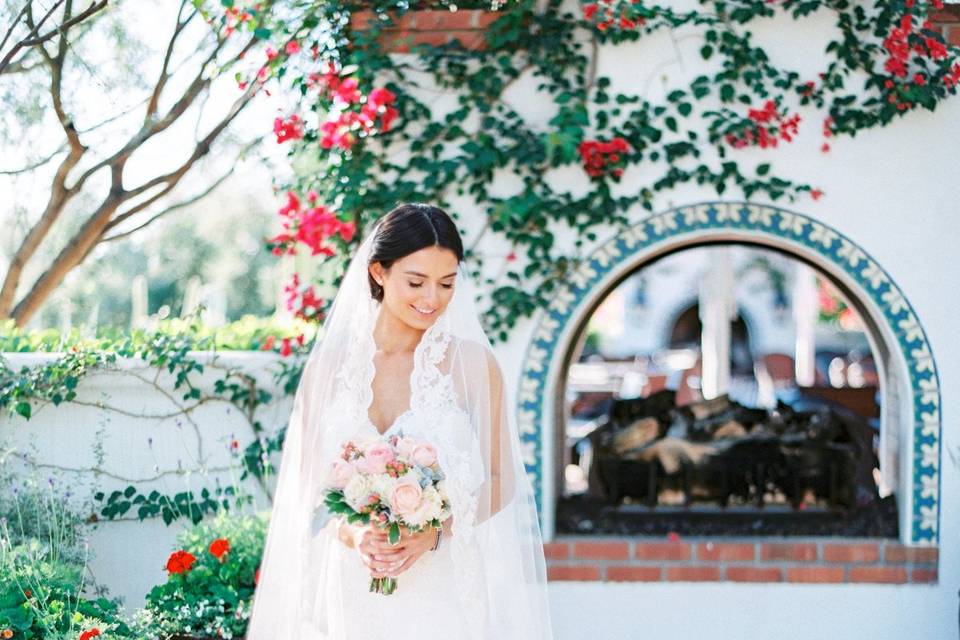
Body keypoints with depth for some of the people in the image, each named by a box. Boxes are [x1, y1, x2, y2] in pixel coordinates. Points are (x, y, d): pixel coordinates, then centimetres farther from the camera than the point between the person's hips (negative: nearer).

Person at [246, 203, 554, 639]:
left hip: (444, 593, -1)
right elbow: (308, 482, 4)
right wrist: (351, 534, -14)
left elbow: (498, 481, -1)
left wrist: (435, 533, -16)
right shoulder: (328, 365, 1)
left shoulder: (472, 364, -4)